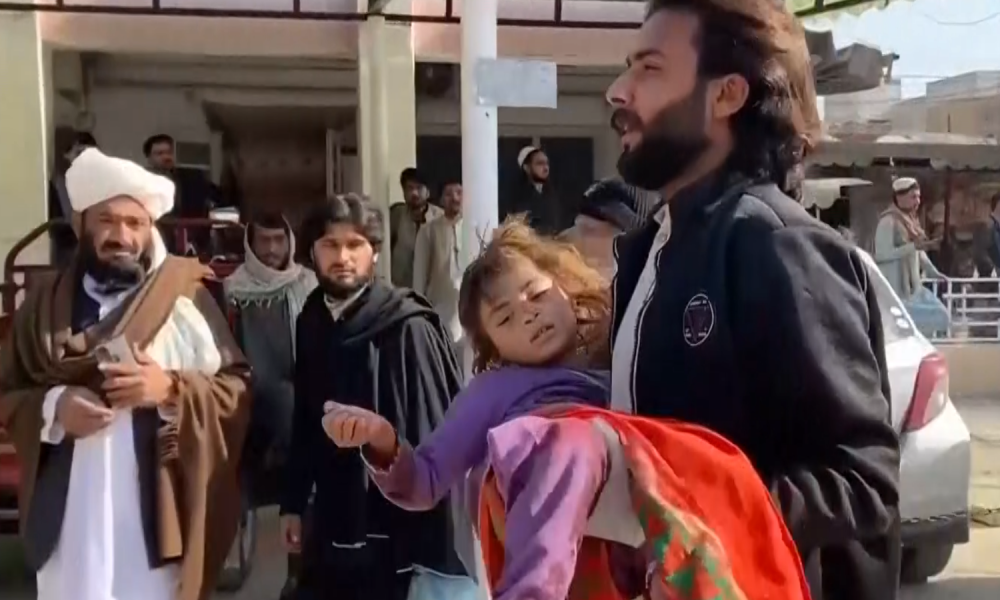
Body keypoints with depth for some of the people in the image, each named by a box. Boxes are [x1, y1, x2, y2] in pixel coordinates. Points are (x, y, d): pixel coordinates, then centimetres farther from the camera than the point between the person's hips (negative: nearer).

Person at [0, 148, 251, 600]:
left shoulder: (188, 295, 0)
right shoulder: (46, 302, 8)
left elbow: (238, 389, -1)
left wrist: (171, 390, -17)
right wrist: (53, 407, -10)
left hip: (158, 513, -2)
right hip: (68, 515, 2)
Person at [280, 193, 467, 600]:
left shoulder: (408, 328, -14)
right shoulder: (311, 322, 4)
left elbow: (434, 437, -13)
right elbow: (304, 419, 11)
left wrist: (430, 543, -13)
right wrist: (294, 501, 13)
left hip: (399, 529, -5)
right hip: (333, 525, 5)